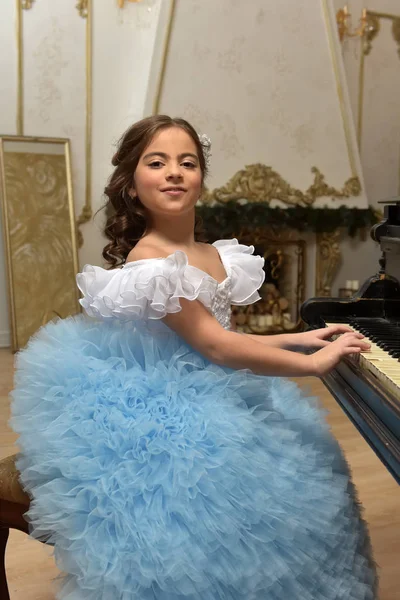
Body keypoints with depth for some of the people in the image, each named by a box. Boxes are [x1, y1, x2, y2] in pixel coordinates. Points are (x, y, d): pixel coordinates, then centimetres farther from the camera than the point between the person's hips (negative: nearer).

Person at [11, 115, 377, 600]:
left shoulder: (212, 255, 3)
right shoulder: (147, 259, -22)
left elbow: (221, 337, 7)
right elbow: (215, 346, -25)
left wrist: (301, 338, 9)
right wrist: (313, 364, -19)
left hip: (211, 394, 9)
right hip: (164, 411, -8)